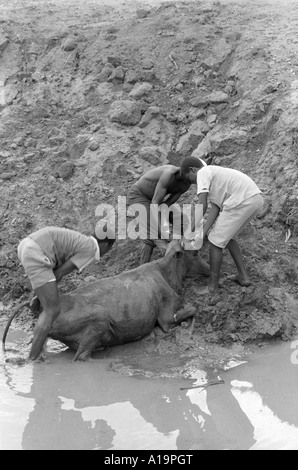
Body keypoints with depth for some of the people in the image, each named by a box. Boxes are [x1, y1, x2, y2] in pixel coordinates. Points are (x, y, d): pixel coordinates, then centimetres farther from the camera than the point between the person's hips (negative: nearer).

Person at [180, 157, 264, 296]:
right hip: (256, 199, 10)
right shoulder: (215, 175, 29)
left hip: (242, 202, -10)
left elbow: (202, 205, -9)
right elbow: (215, 209, 16)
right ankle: (243, 275, 29)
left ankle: (212, 285, 14)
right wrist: (203, 233, 6)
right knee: (227, 236, 27)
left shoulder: (203, 172, 1)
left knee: (216, 241, 4)